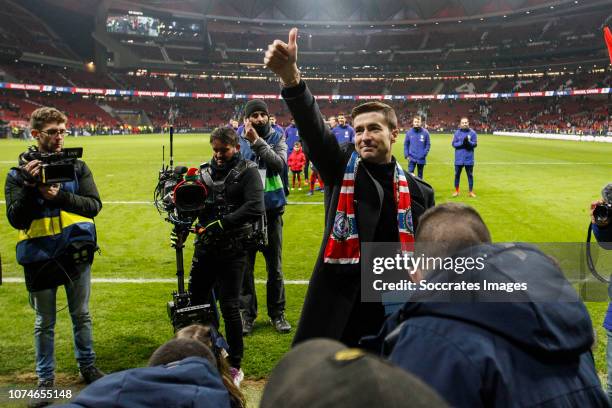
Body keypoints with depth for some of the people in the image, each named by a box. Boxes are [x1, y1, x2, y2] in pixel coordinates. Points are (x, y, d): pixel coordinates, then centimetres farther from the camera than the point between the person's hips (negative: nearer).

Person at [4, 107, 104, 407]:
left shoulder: (77, 167, -1)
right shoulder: (19, 173, -5)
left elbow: (94, 205, -10)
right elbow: (16, 220, -10)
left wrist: (61, 195, -24)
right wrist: (30, 186, -23)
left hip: (77, 253, 1)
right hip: (40, 256, -1)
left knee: (81, 315, 15)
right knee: (44, 323, 11)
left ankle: (87, 367, 33)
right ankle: (45, 380, 25)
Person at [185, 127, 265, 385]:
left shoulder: (247, 172, -4)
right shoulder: (205, 171, 10)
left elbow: (255, 208, -18)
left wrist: (221, 224, -22)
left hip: (232, 250, -5)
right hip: (205, 247, 5)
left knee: (229, 307, -2)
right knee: (196, 301, 12)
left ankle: (235, 366, 15)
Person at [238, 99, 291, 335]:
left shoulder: (277, 137, 1)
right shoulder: (238, 139, 0)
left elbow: (280, 164, -18)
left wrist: (257, 141, -21)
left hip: (272, 209, 0)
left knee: (275, 265, 9)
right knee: (245, 265, 7)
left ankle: (277, 313, 22)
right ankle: (247, 314, 19)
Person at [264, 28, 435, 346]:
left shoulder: (418, 192, 5)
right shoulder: (341, 167, -1)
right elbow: (313, 128, -20)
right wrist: (290, 77, -37)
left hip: (392, 312, 2)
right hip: (335, 306, -2)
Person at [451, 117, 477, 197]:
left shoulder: (472, 132, 0)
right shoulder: (457, 132, 2)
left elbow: (475, 144, -4)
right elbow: (454, 144, -2)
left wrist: (469, 142, -22)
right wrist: (462, 143, -18)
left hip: (469, 158, -1)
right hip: (459, 158, 1)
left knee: (470, 175, 5)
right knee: (457, 174, 8)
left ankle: (471, 191, 14)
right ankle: (456, 191, 20)